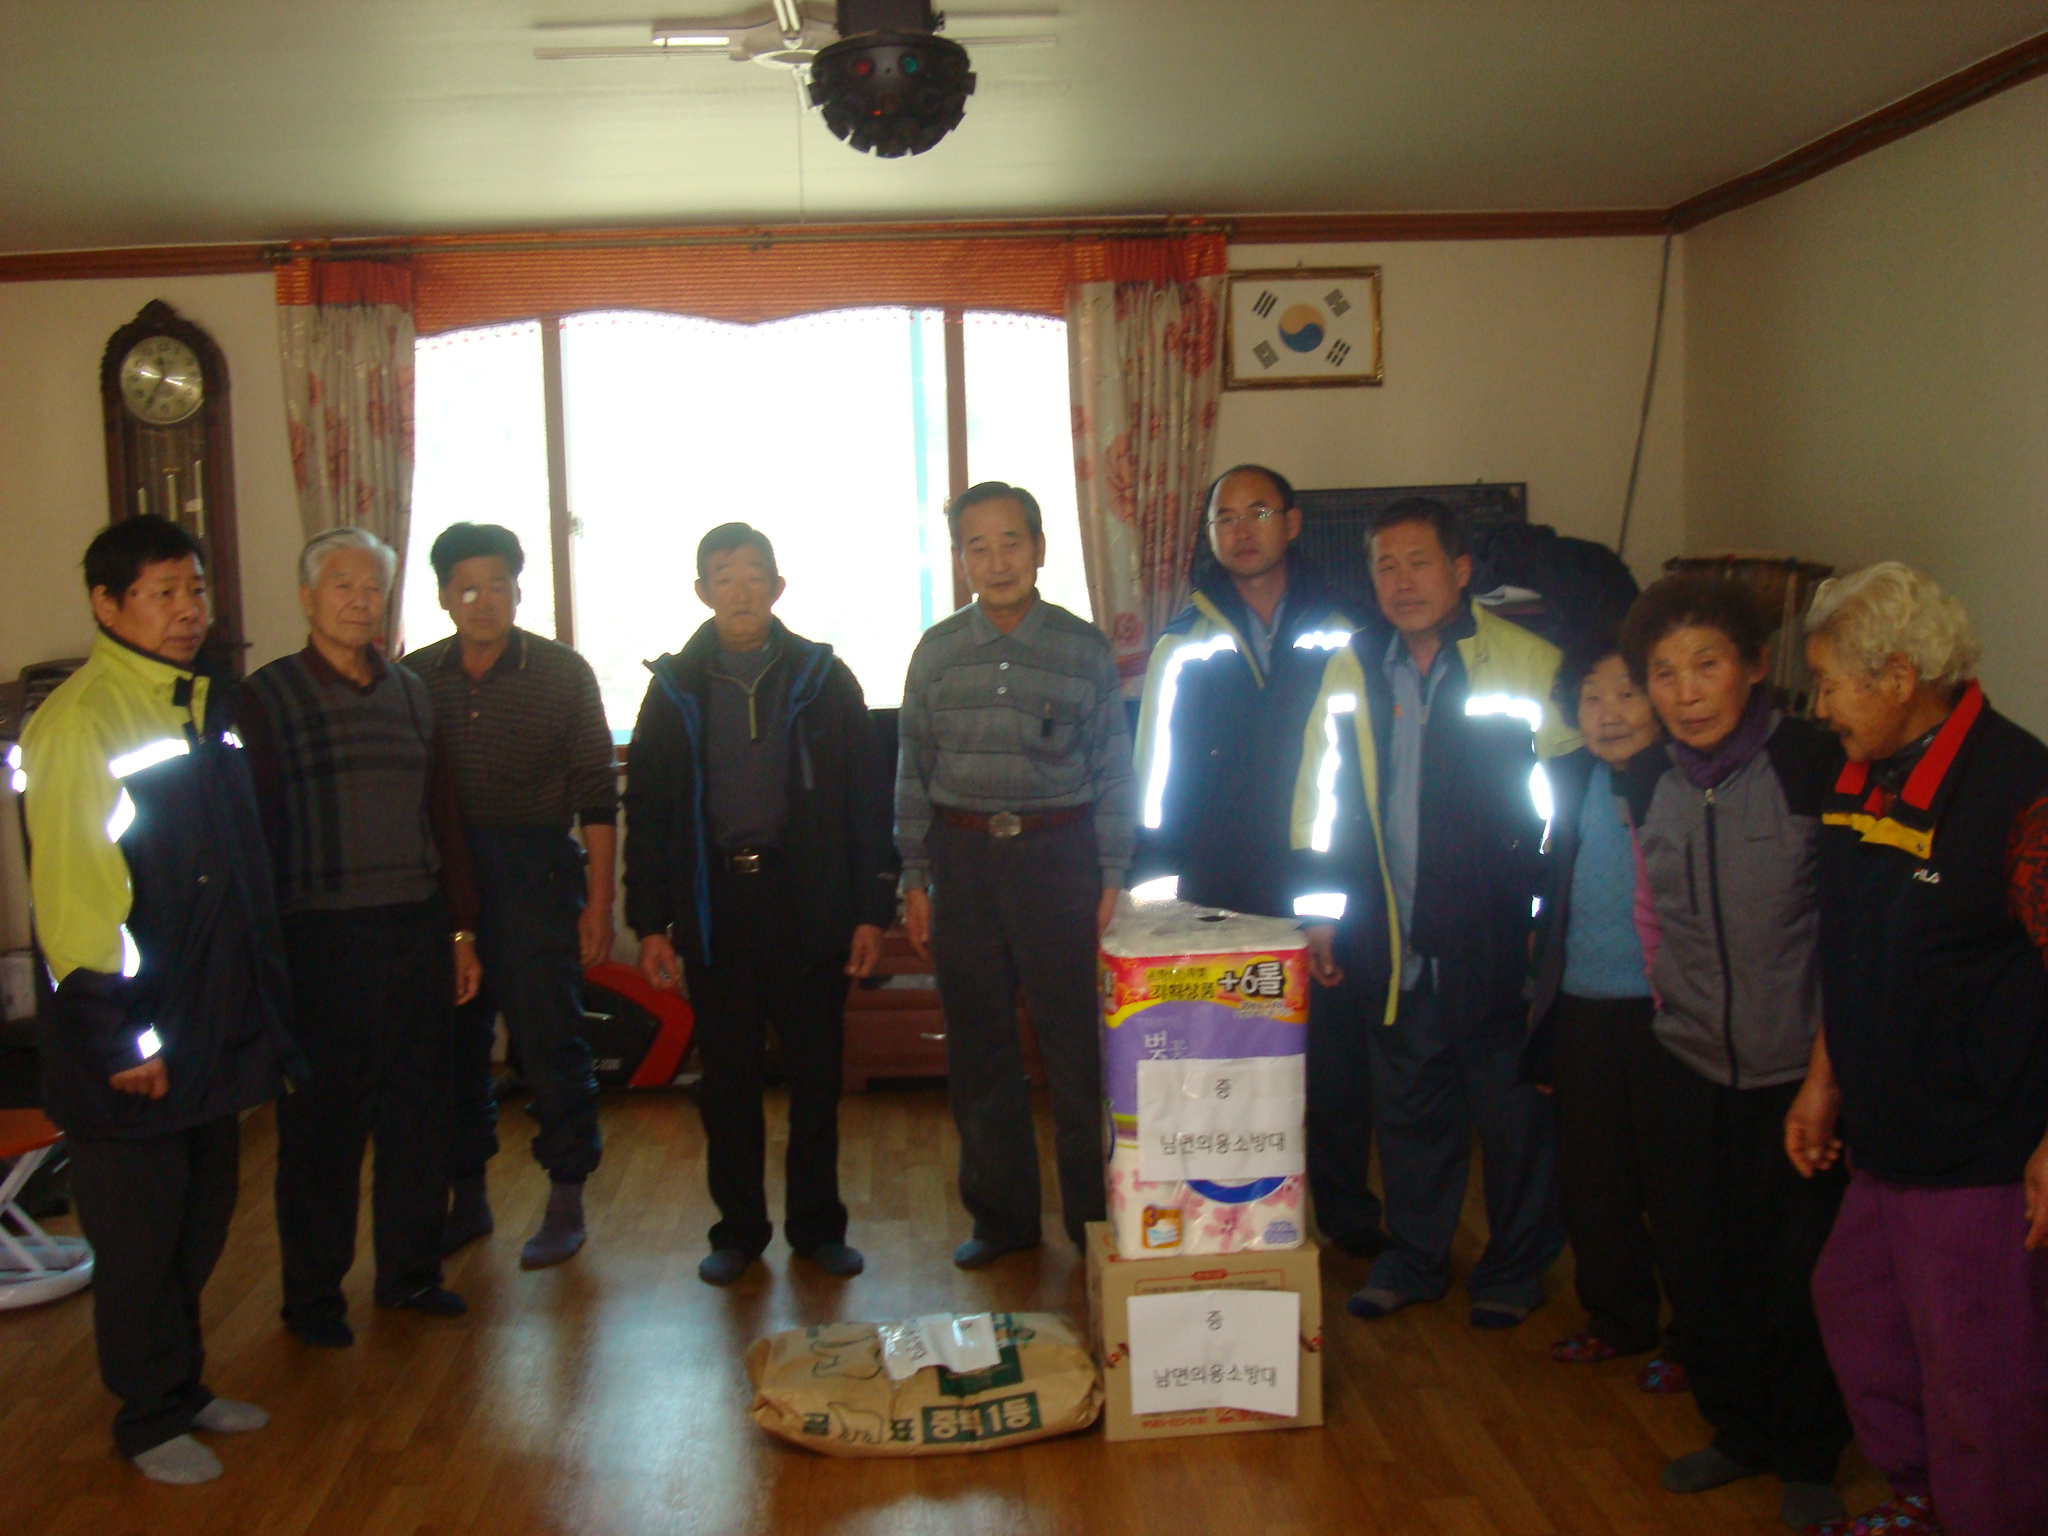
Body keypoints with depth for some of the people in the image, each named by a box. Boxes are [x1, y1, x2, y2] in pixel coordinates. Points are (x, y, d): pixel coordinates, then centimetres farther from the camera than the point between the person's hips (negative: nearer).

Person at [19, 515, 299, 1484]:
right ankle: (151, 1419, 21)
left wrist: (261, 1003, 15)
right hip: (131, 1044, -8)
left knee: (201, 1221, 18)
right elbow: (71, 893, -19)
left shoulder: (210, 709, 12)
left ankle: (184, 1387, 34)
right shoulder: (77, 721, -14)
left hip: (215, 1030, 8)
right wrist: (120, 1037, -19)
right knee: (139, 1237, 6)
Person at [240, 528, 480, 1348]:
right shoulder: (267, 696, -2)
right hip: (320, 936, -4)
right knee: (321, 1122, 3)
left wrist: (461, 930, 13)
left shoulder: (409, 692, 12)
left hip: (416, 931, 5)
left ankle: (409, 1269, 25)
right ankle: (312, 1294, 16)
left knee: (419, 1110, 10)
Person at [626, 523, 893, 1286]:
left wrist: (871, 910, -3)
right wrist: (651, 922, 1)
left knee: (815, 1071, 7)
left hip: (808, 902, -1)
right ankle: (738, 1228, 21)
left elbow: (867, 800, 3)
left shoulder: (822, 678, 3)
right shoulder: (675, 687, 6)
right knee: (727, 1076, 8)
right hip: (714, 903, 1)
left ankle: (817, 1223, 21)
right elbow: (647, 810, 8)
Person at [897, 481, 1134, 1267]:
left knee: (1077, 1044, 1)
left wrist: (1112, 878, -1)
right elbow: (914, 770, 9)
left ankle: (1093, 1214, 16)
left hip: (1058, 854, -2)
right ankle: (1000, 1216, 22)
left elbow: (1113, 772, 4)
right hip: (963, 856, 2)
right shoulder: (938, 651, 5)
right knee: (977, 1048, 8)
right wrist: (916, 879, 5)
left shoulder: (1084, 648, 0)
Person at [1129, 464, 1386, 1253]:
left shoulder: (1339, 637, 4)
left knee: (1337, 1053, 6)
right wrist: (1149, 876, 2)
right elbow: (1157, 771, 7)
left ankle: (1347, 1211, 22)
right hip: (1219, 892, 0)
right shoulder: (1185, 645, 5)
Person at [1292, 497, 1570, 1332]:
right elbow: (1324, 795, 12)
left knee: (1511, 1108, 8)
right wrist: (1322, 909, 9)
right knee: (1408, 1105, 15)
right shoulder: (1349, 670, 7)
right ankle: (1412, 1257, 32)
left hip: (1497, 940, -4)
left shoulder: (1528, 664, -7)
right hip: (1396, 940, 4)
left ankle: (1514, 1268, 27)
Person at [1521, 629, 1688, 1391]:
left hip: (1662, 1012, -6)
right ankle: (1618, 1316, 34)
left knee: (1672, 1183, 6)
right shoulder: (1569, 781, 7)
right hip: (1582, 1010, 6)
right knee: (1589, 1177, 15)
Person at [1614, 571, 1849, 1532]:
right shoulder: (1644, 784, 1)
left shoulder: (1813, 766, -15)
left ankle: (1808, 1458, 27)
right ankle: (1739, 1431, 34)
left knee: (1802, 1274, 6)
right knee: (1701, 1263, 13)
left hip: (1800, 1066, -5)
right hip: (1695, 1064, 5)